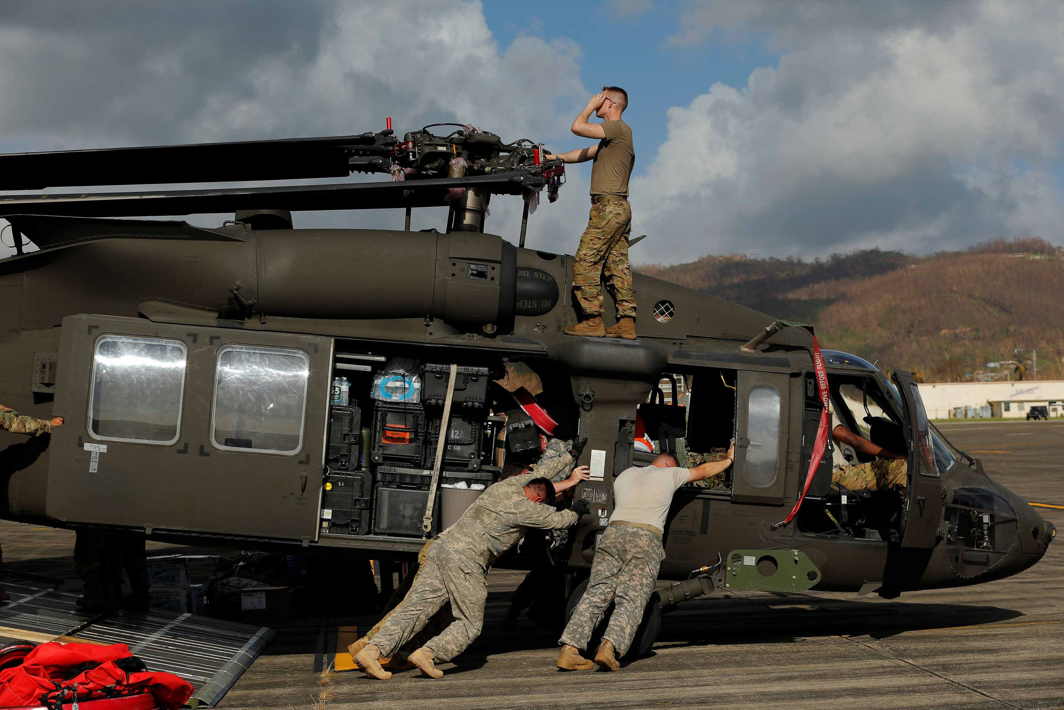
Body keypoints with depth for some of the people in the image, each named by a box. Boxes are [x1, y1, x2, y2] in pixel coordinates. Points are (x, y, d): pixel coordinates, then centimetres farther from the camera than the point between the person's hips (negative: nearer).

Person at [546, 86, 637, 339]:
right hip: (619, 208, 10)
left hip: (609, 206, -10)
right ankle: (627, 322, 1)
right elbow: (584, 154, 29)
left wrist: (590, 106, 1)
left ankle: (593, 320, -12)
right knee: (617, 266, 5)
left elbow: (577, 127, -14)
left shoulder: (618, 127, -8)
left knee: (585, 262, -10)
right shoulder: (611, 134, 23)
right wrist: (556, 157, 26)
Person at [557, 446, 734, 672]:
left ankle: (569, 649, -15)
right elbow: (703, 470, 32)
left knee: (596, 593, -2)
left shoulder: (625, 474, 27)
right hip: (646, 539, -4)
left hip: (613, 534, 4)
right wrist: (728, 460, 48)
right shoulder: (669, 474, 18)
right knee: (631, 601, -8)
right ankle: (609, 647, -30)